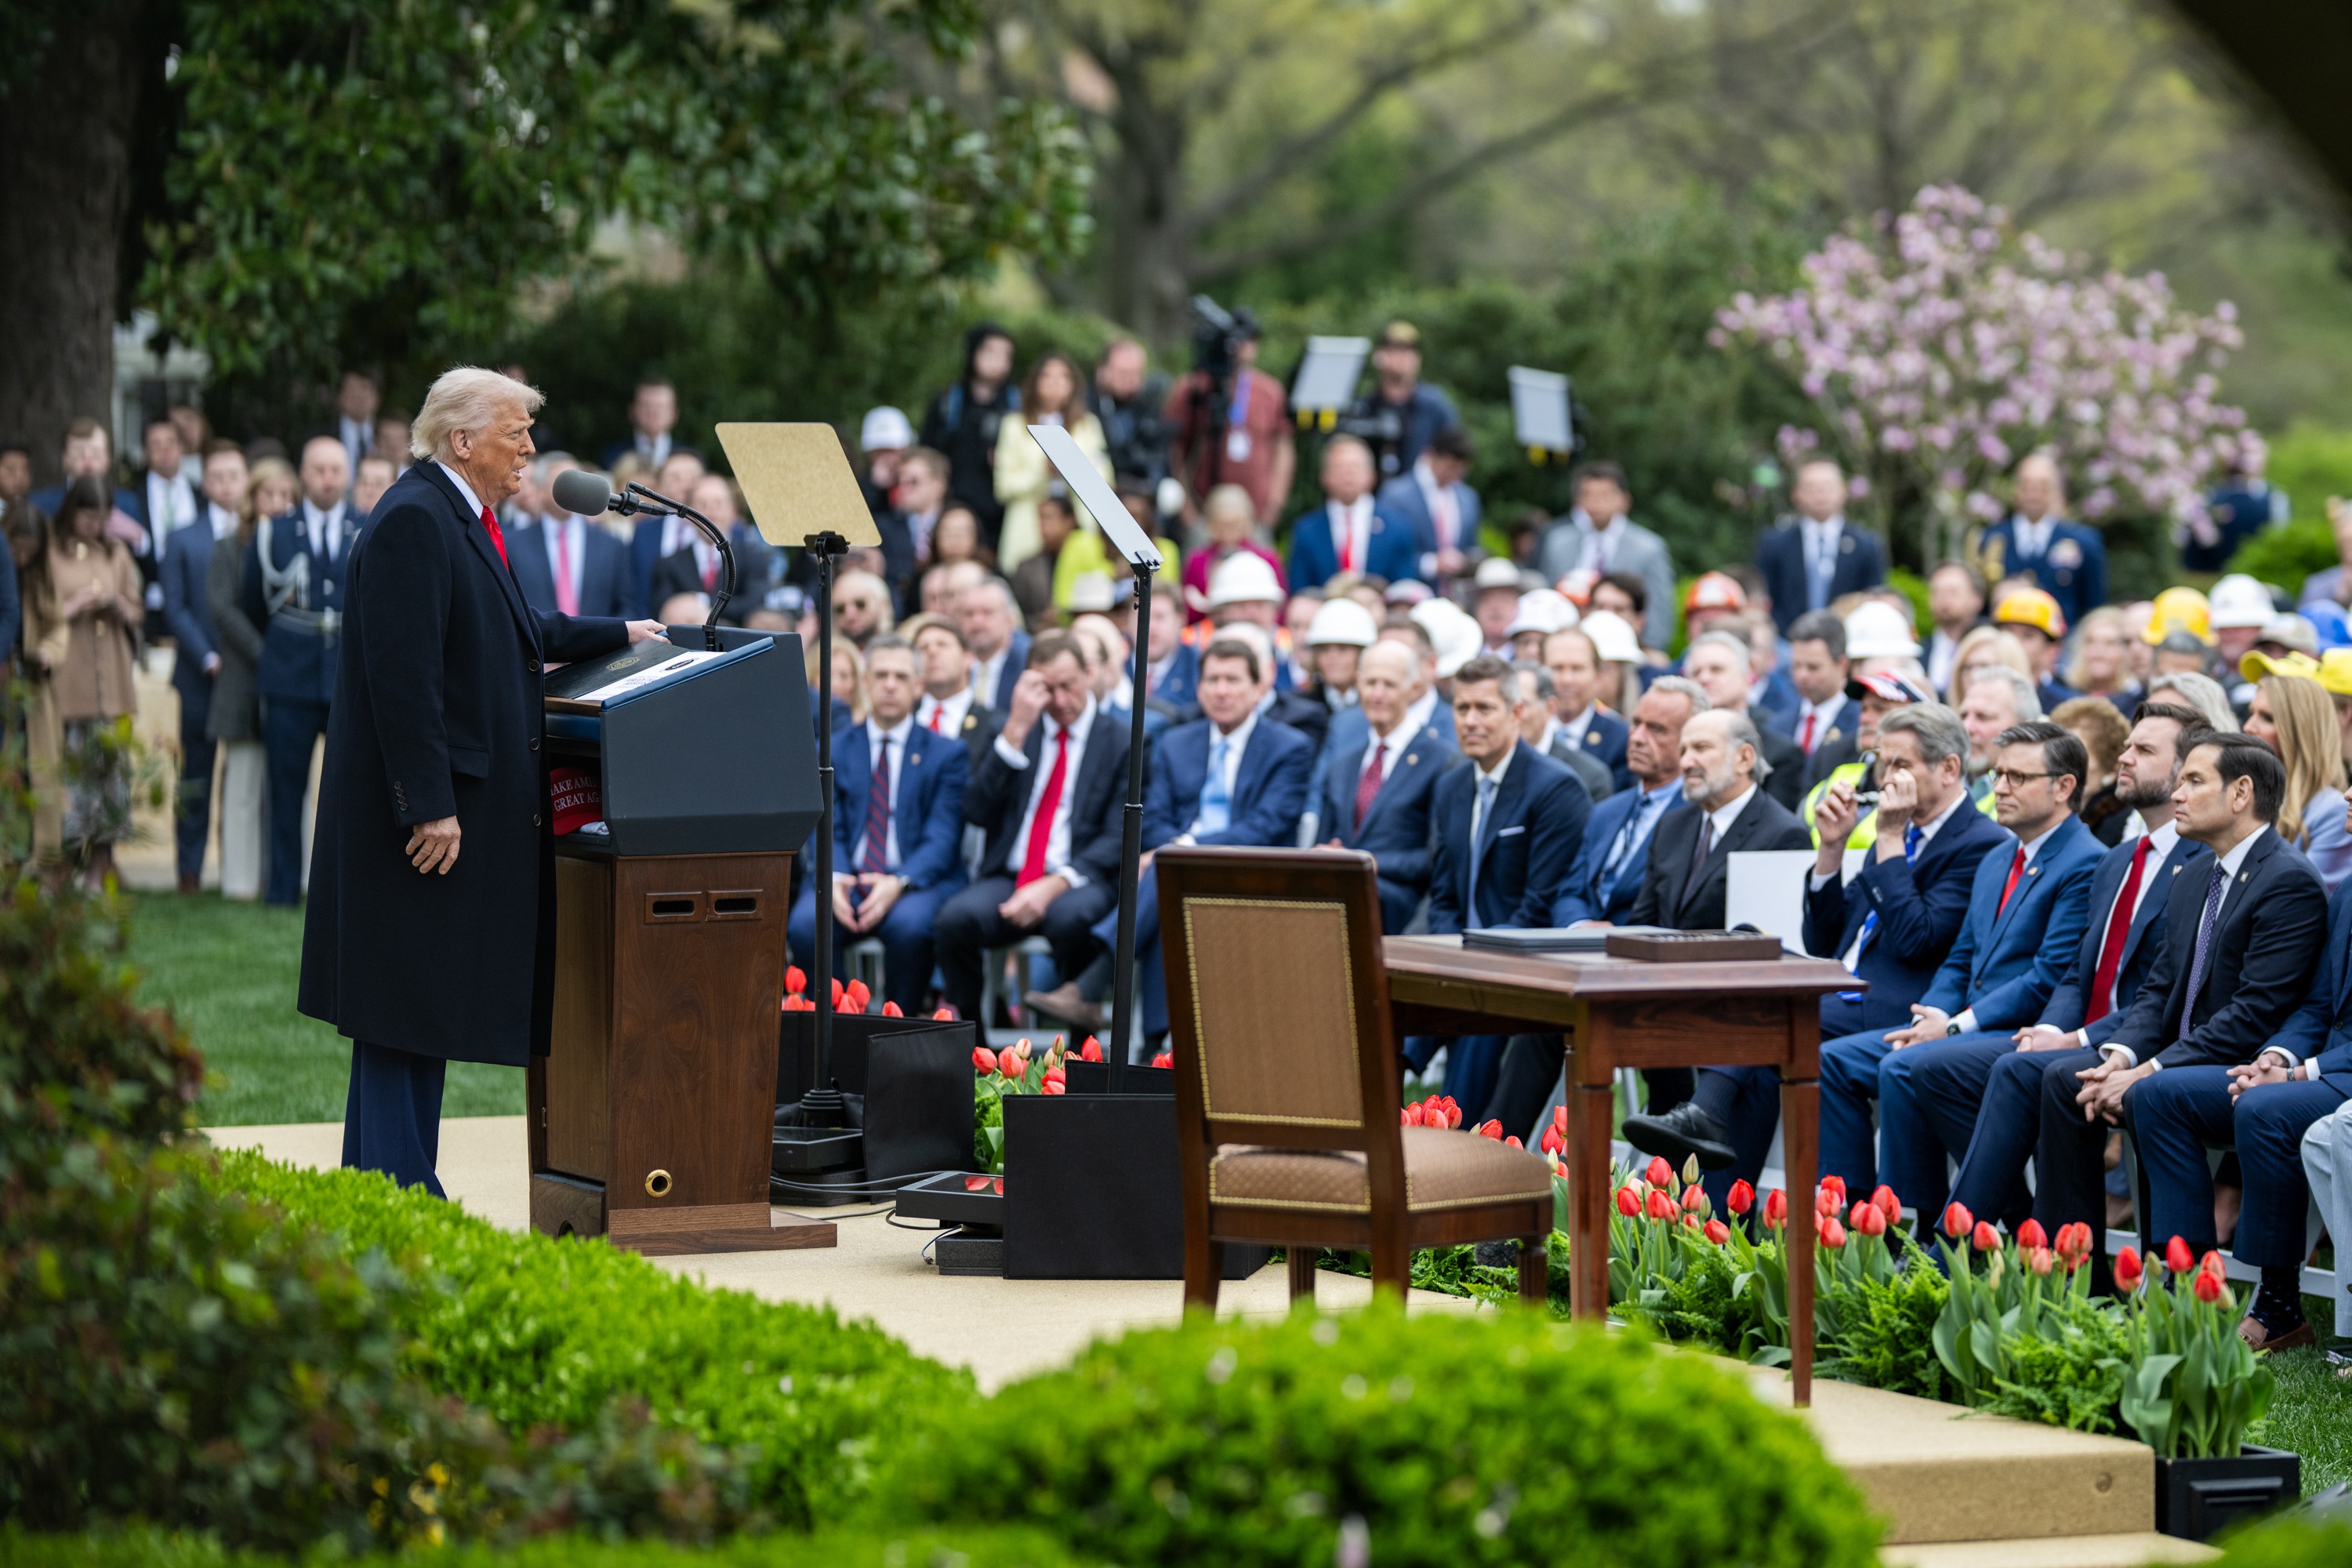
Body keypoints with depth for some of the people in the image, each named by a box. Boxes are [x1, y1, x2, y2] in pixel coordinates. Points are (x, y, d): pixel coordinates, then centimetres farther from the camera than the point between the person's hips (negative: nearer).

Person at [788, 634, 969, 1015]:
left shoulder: (947, 752, 11)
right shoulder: (834, 751, 17)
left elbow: (942, 837, 0)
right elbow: (828, 830, 7)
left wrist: (899, 883, -20)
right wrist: (834, 879, -16)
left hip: (916, 881, -2)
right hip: (846, 880, 2)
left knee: (908, 924, -36)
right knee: (806, 923, -32)